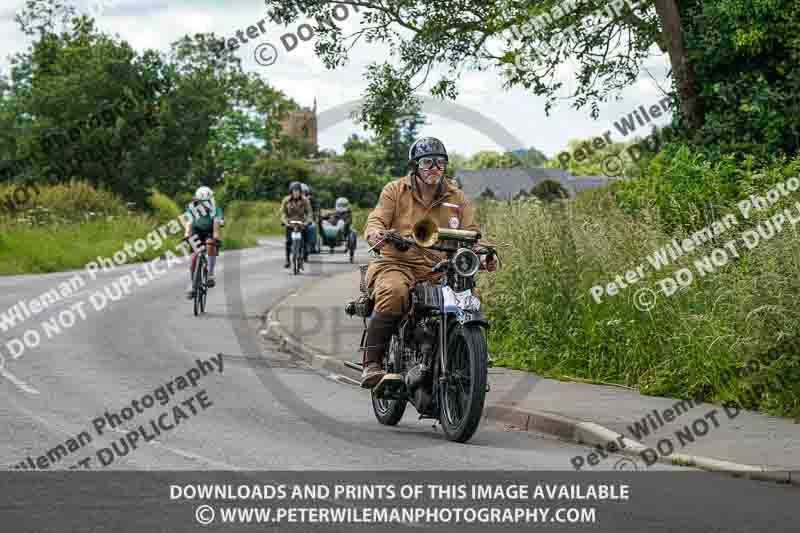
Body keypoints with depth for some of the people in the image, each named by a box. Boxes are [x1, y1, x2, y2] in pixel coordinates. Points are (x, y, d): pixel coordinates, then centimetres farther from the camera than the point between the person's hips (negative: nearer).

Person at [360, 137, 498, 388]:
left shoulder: (457, 198, 16)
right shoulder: (395, 191, 8)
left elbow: (470, 233, 8)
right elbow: (376, 220, -3)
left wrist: (482, 255, -15)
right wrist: (375, 233, -29)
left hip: (440, 270, 3)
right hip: (397, 263, -3)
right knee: (393, 293, -36)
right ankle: (371, 364, -31)